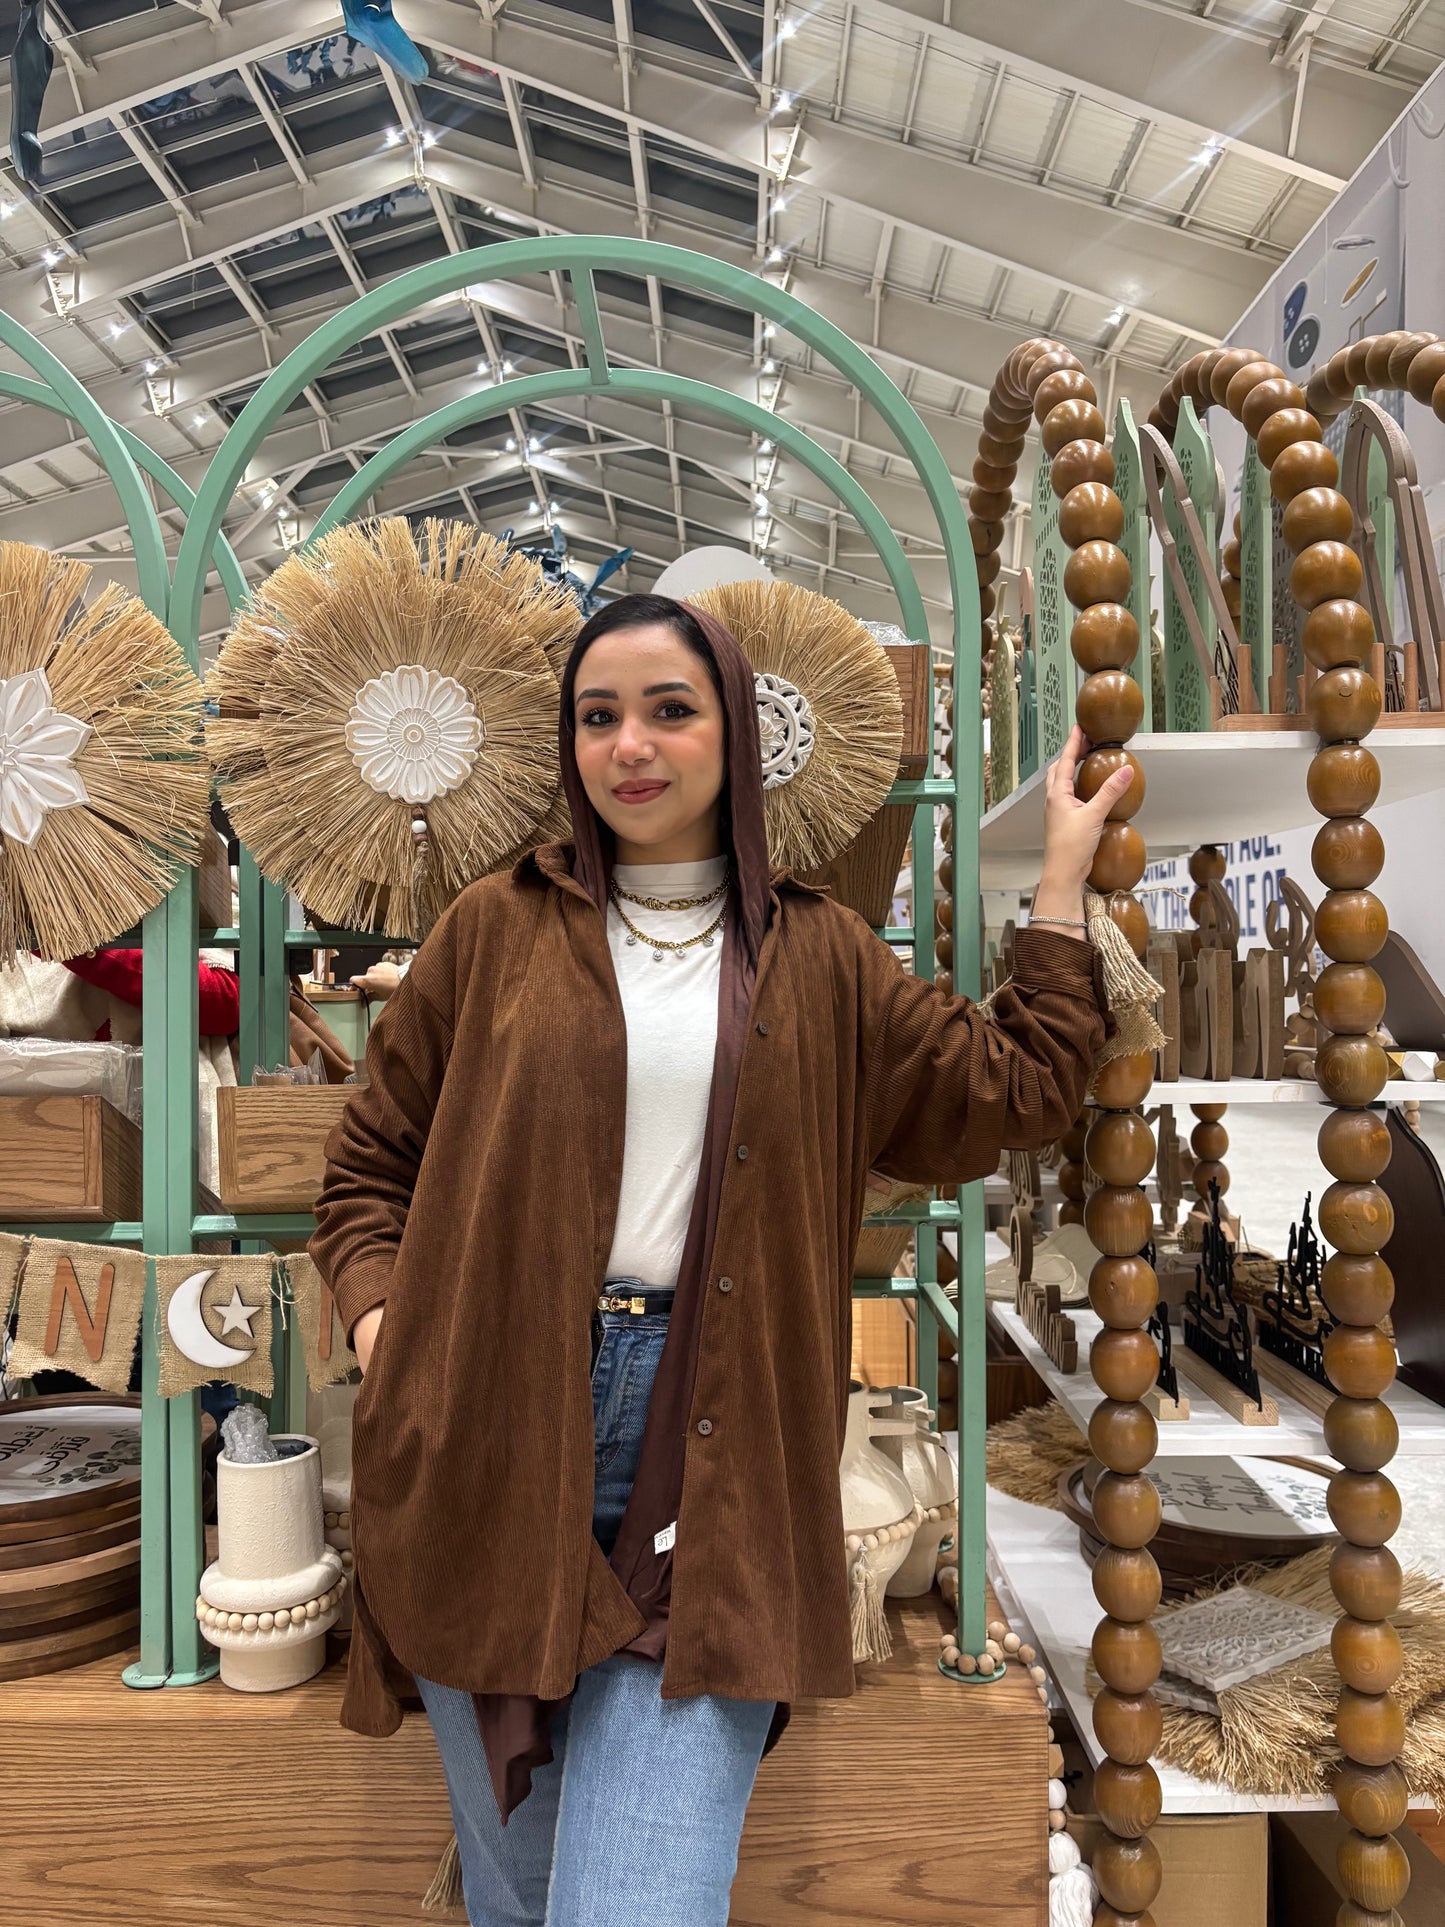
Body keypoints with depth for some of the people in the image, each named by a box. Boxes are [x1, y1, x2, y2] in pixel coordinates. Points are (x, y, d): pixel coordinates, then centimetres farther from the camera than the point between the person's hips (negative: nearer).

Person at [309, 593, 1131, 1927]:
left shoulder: (817, 957, 10)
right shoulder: (496, 932, 7)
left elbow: (1017, 1090, 10)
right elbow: (370, 1164, 11)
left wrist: (1065, 875, 13)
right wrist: (386, 1338, -6)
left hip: (708, 1467, 0)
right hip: (496, 1447, 1)